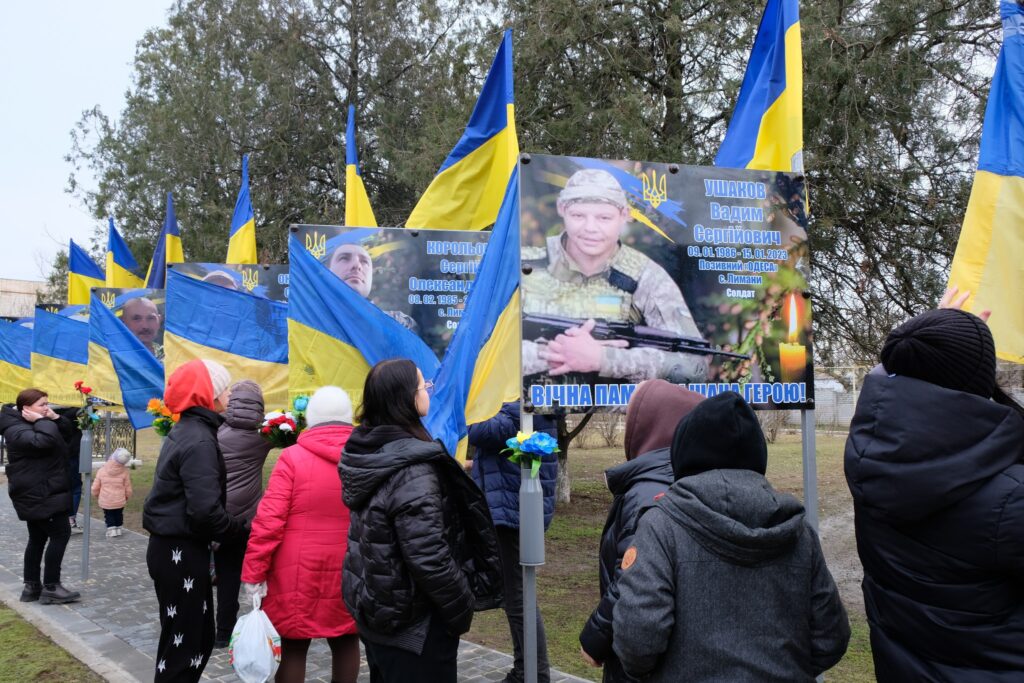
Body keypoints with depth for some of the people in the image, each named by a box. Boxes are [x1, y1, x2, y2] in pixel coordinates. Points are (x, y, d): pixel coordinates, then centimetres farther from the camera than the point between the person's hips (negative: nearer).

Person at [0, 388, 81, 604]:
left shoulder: (34, 424, 15)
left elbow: (67, 433, 16)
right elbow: (44, 441, -36)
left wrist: (56, 419, -1)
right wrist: (42, 421, -22)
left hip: (38, 493, 11)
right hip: (38, 494, -11)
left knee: (38, 538, 14)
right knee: (60, 533, -9)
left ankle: (31, 586, 20)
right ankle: (50, 588, -5)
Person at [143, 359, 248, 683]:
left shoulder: (185, 430, 11)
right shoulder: (199, 440, -20)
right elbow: (205, 511, -28)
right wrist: (241, 528, -12)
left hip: (173, 547, 10)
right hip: (181, 553, -10)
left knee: (199, 636, 18)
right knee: (183, 644, 2)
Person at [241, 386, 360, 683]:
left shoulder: (293, 457, -9)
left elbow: (269, 519, -13)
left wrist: (254, 570, -7)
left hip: (299, 572, -3)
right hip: (350, 572, 3)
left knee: (293, 644, 8)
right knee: (345, 641, 18)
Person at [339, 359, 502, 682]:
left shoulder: (366, 452, 1)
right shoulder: (411, 470, -26)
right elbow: (429, 559, -27)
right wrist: (463, 609, -13)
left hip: (373, 608, 9)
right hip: (413, 623, -8)